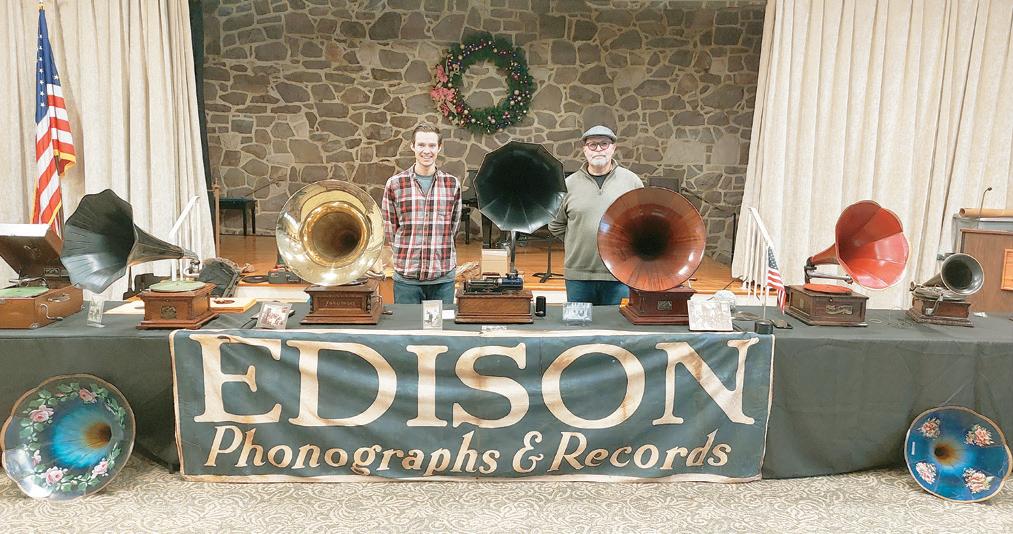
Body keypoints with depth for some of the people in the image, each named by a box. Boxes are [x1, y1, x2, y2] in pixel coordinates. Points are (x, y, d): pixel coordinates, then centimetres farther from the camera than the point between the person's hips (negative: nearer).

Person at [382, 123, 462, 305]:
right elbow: (389, 228, 6)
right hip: (406, 276, -1)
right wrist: (405, 254, 4)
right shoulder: (394, 184, -1)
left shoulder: (452, 184, 3)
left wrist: (439, 251, 9)